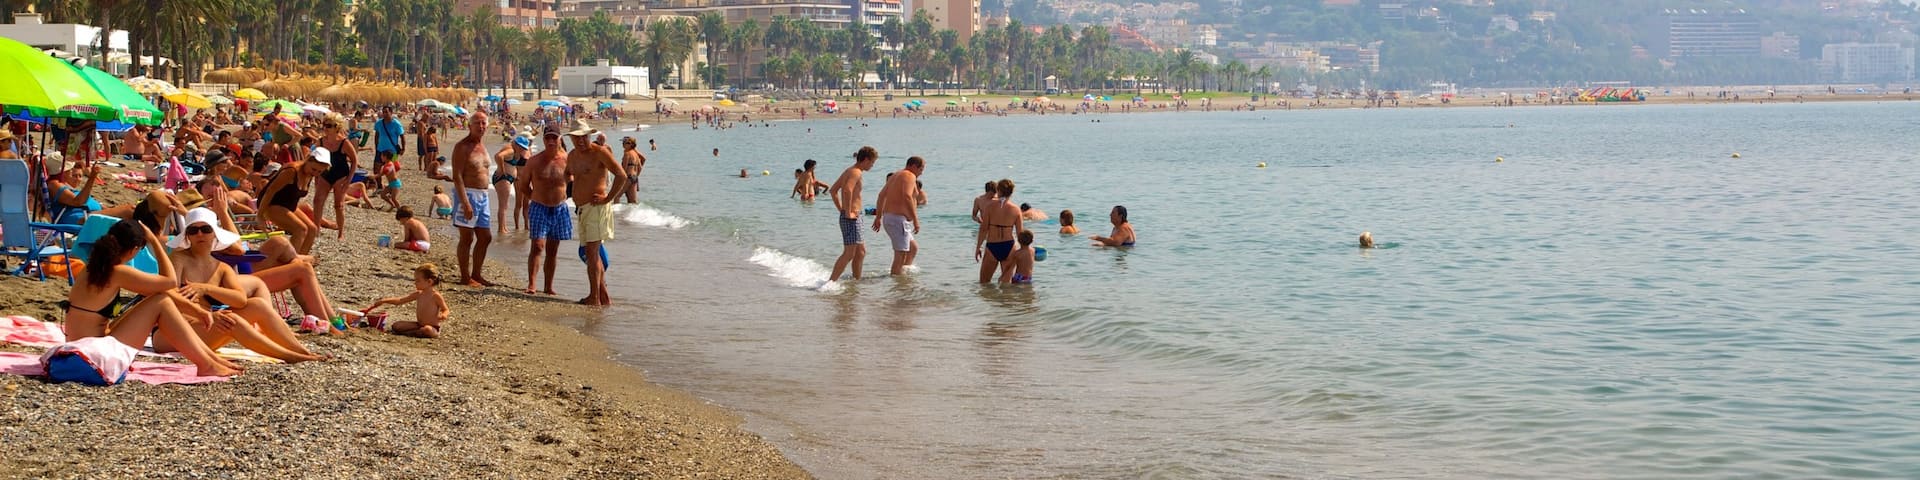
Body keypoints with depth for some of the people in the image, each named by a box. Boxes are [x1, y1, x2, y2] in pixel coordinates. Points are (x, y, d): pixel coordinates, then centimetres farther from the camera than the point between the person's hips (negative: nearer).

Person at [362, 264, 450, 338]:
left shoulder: (436, 296, -13)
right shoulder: (418, 294, 7)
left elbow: (446, 310, -8)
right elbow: (400, 300, 9)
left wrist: (443, 315, -32)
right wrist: (384, 301, 0)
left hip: (433, 327, -7)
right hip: (419, 324, 7)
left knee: (427, 330, -42)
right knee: (396, 325, -5)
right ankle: (419, 331, -20)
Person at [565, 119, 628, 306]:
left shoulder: (599, 152, -11)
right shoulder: (572, 156, 14)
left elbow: (621, 176, -18)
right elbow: (568, 174, 37)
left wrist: (608, 198, -16)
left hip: (596, 207, -9)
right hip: (581, 209, 9)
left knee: (592, 253, -12)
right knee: (591, 254, 11)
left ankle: (594, 297, -11)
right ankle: (604, 296, 17)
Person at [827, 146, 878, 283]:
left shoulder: (849, 171, 16)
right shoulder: (856, 172, -13)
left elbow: (832, 191, 22)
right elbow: (848, 190, -31)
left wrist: (841, 209, 19)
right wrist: (848, 213, -25)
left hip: (852, 217, 10)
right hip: (851, 218, -10)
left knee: (861, 251, 18)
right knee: (849, 254, -10)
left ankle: (856, 280, 25)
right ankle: (831, 281, -12)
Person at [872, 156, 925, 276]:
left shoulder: (895, 176, 20)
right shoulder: (909, 176, -10)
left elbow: (881, 196, 20)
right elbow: (907, 197, -26)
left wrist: (878, 217, 20)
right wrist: (916, 220, -26)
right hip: (898, 218, -10)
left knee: (914, 247, 19)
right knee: (901, 255, -10)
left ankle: (904, 273, 17)